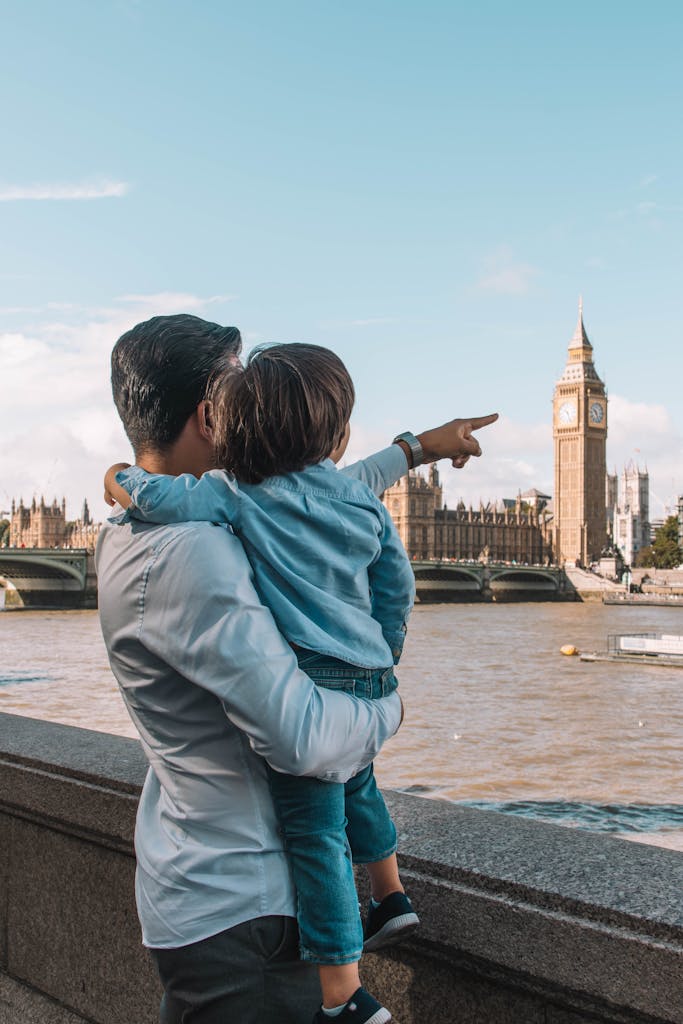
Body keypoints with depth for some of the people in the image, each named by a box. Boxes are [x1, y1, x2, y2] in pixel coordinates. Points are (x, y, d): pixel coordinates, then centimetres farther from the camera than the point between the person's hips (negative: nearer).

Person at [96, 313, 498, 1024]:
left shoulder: (138, 527, 5)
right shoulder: (186, 552, -27)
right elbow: (300, 736, -29)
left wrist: (416, 448, 24)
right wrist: (388, 709, -8)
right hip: (232, 907, -9)